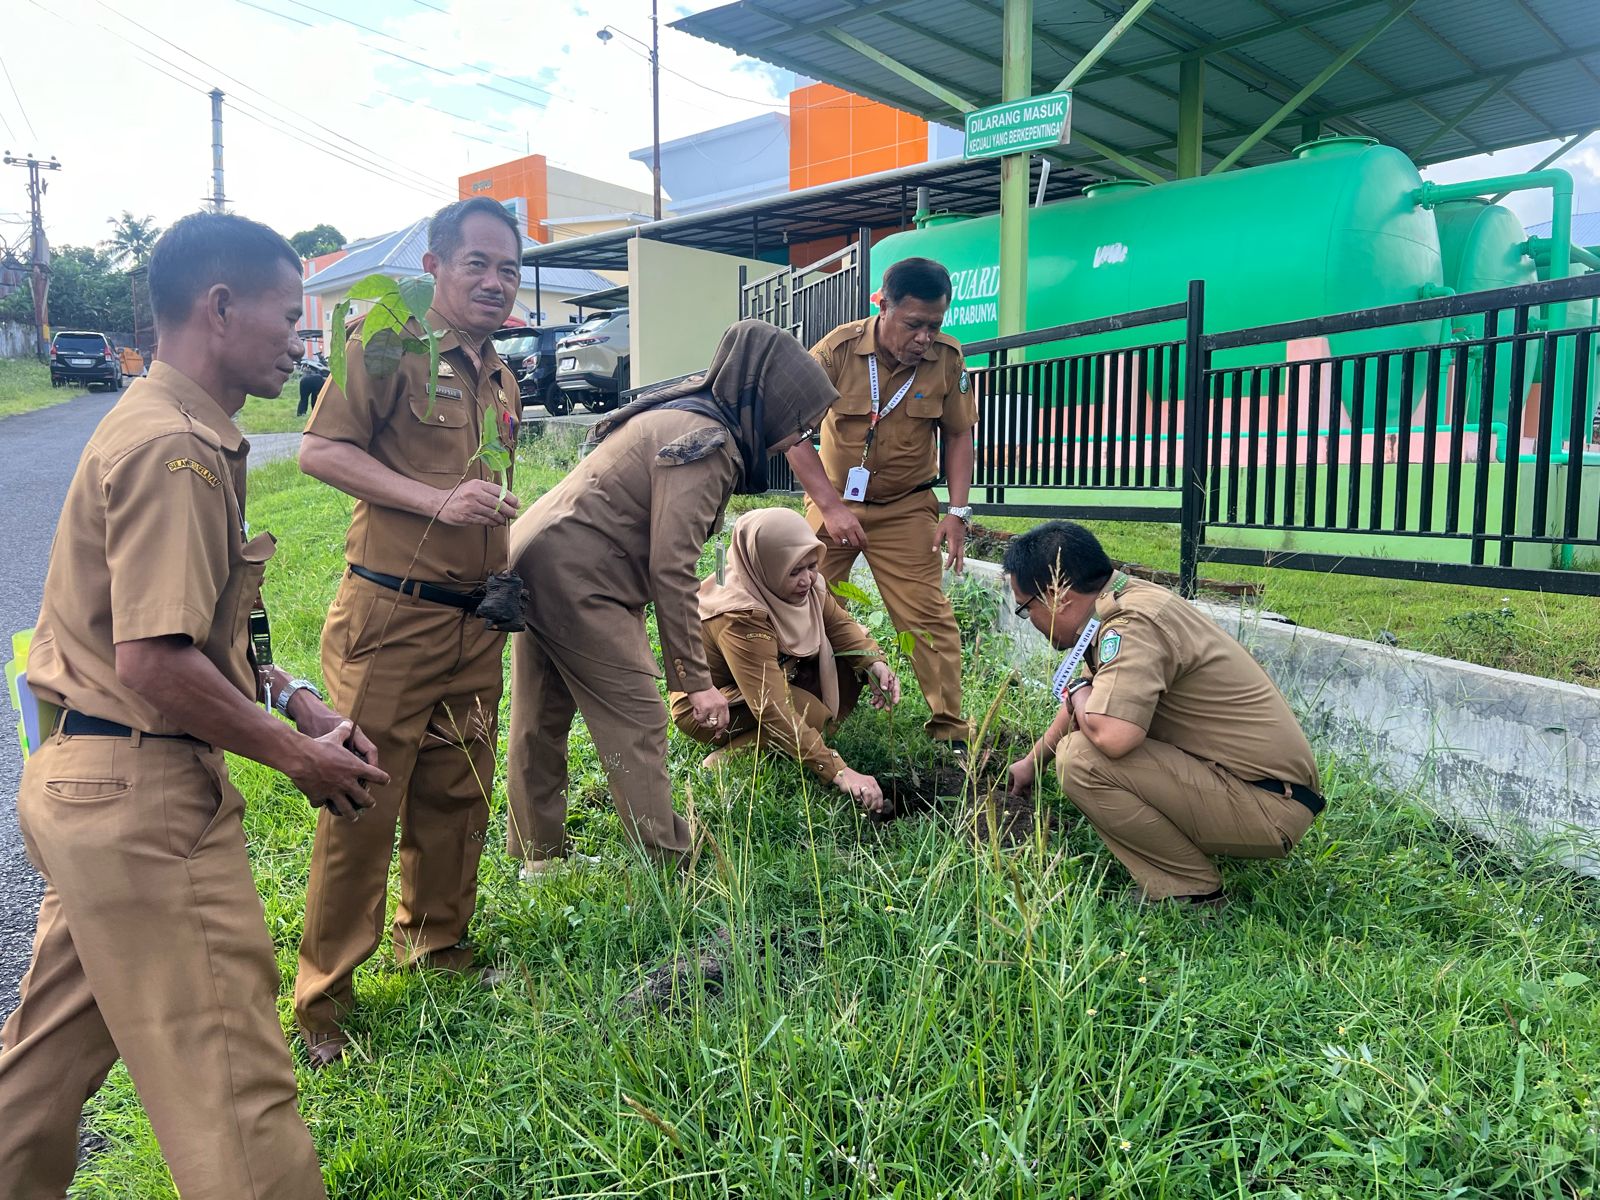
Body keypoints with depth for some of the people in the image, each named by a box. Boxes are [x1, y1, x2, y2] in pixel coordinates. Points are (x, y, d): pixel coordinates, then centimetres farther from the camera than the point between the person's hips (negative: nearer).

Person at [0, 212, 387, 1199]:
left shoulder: (174, 430, 14)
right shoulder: (177, 450, -19)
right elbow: (156, 662, -25)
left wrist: (291, 699, 10)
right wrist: (298, 756, -15)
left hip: (87, 780, 11)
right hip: (144, 794, -11)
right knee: (232, 1082, -1)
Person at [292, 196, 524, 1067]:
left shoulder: (501, 380, 16)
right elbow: (320, 450, -13)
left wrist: (513, 574, 20)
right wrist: (437, 501, -21)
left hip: (475, 622, 7)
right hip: (389, 616, -7)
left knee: (456, 797, 15)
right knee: (363, 802, -1)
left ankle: (434, 941, 35)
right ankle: (322, 998, 13)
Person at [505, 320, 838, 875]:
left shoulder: (684, 416, 13)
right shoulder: (707, 443, -17)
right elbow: (672, 568, -21)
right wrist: (697, 680, -16)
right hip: (575, 578, -10)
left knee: (540, 721, 17)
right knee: (637, 724, -3)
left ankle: (539, 857, 30)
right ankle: (668, 867, 5)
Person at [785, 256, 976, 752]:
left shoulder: (947, 358, -11)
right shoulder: (837, 350, -18)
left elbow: (958, 434, 0)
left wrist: (958, 511, -9)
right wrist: (831, 507, -23)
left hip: (906, 507, 0)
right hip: (833, 500, 0)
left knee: (927, 614, -5)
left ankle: (951, 729, 5)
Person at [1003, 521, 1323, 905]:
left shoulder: (1132, 624, -23)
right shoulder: (1127, 599, 7)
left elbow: (1112, 737, -37)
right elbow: (1089, 699, 24)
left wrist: (1077, 694, -13)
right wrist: (1033, 760, 37)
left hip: (1268, 807, -10)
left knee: (1081, 759, -23)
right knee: (1088, 723, 17)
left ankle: (1191, 891, -6)